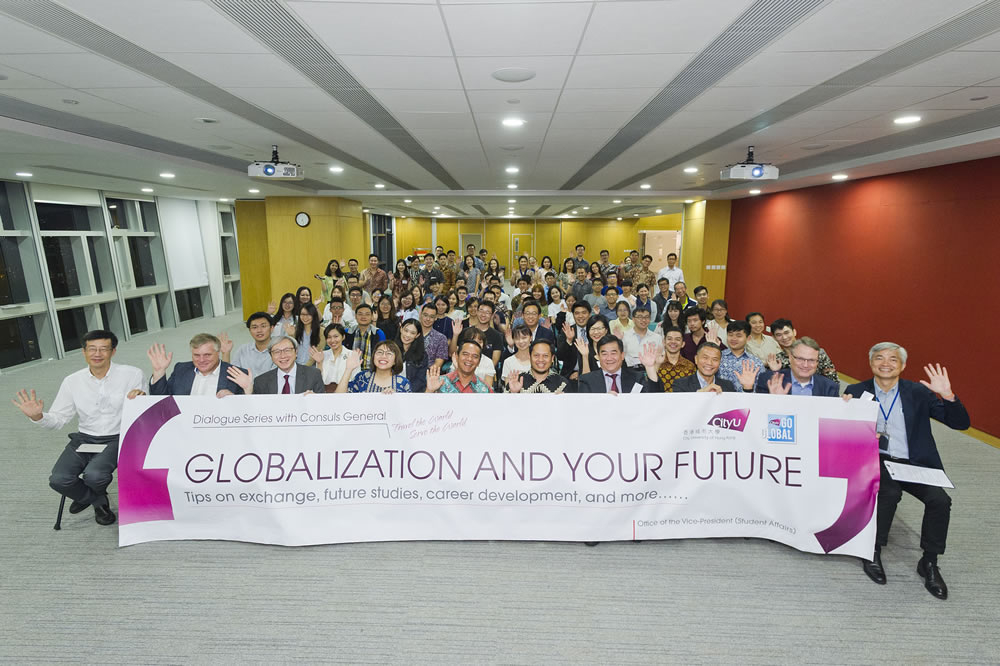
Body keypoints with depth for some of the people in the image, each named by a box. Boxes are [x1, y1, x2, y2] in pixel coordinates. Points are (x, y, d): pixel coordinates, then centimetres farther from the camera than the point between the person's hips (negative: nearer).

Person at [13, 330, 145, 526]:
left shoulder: (131, 375, -6)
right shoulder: (72, 382, 3)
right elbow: (56, 420, 6)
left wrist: (141, 398, -27)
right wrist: (37, 416, -15)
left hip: (117, 439, -4)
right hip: (83, 439, 4)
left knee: (94, 475, -26)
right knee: (58, 480, -18)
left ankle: (90, 496, 16)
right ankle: (98, 501, 16)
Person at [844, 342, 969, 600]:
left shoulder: (918, 393, 8)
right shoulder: (856, 392, 5)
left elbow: (961, 424, 3)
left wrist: (948, 395, -13)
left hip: (912, 463, 2)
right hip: (875, 460, -2)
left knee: (940, 499, -22)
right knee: (890, 492, -30)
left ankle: (929, 563, 0)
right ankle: (873, 552, -10)